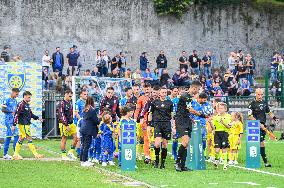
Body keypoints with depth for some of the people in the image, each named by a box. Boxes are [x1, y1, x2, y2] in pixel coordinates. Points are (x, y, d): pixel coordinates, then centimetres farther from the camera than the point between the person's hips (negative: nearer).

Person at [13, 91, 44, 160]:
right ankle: (36, 154, -7)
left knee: (21, 139, 12)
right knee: (29, 138, -8)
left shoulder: (27, 105, 14)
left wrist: (38, 118, 12)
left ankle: (16, 154, 17)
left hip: (27, 124, 9)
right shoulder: (21, 104, -14)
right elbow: (16, 115, -17)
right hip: (23, 125, -9)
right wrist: (14, 125, -19)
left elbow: (31, 114, 24)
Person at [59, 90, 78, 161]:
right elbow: (62, 115, -17)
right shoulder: (62, 103, -13)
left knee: (76, 137, 2)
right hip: (64, 124, -8)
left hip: (71, 123, 8)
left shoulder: (70, 103, 14)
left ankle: (71, 152, 10)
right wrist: (66, 125, -19)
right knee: (64, 139, -1)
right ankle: (63, 155, 6)